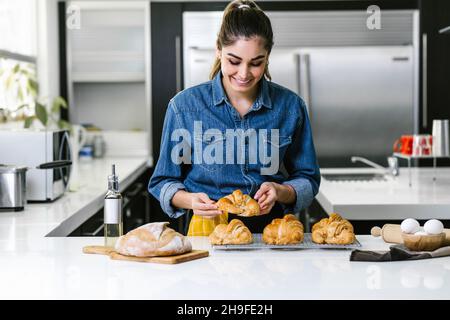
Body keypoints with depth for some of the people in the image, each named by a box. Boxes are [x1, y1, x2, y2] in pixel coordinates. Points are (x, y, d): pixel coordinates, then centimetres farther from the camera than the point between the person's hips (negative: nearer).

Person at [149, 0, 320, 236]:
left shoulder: (290, 106, 3)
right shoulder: (184, 106, -1)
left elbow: (308, 181, 11)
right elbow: (163, 182, 7)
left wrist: (280, 192, -11)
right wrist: (190, 200, -15)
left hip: (272, 229, 2)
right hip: (208, 231, -1)